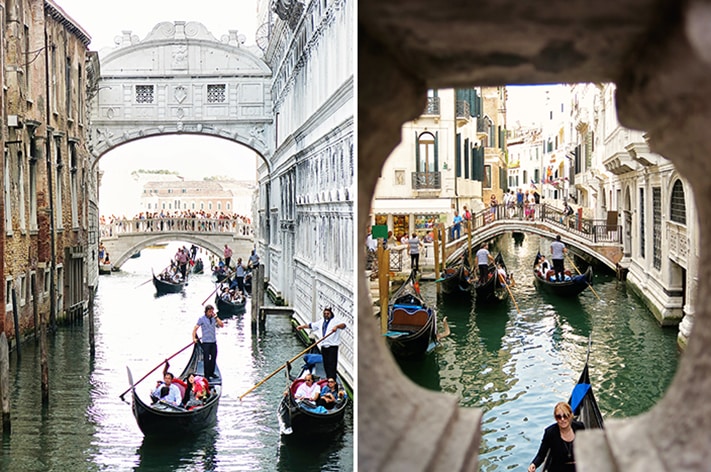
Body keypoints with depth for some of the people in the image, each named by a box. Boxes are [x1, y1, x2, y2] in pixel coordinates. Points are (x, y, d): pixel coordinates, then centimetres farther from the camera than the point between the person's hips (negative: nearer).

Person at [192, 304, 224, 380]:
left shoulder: (214, 319, 9)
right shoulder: (201, 319, -4)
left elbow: (221, 325, 0)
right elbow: (195, 328, -7)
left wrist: (216, 317, -5)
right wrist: (194, 338, -17)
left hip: (213, 342, 5)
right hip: (206, 342, -5)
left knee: (213, 358, 10)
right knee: (206, 359, -3)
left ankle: (211, 373, 25)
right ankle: (206, 376, 2)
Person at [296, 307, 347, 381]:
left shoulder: (335, 321, -5)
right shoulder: (321, 322, 17)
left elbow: (343, 325, -24)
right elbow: (311, 325, 30)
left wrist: (336, 326, -43)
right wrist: (302, 326, 30)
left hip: (332, 346, -7)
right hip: (324, 346, 7)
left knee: (332, 364, -12)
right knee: (326, 364, 8)